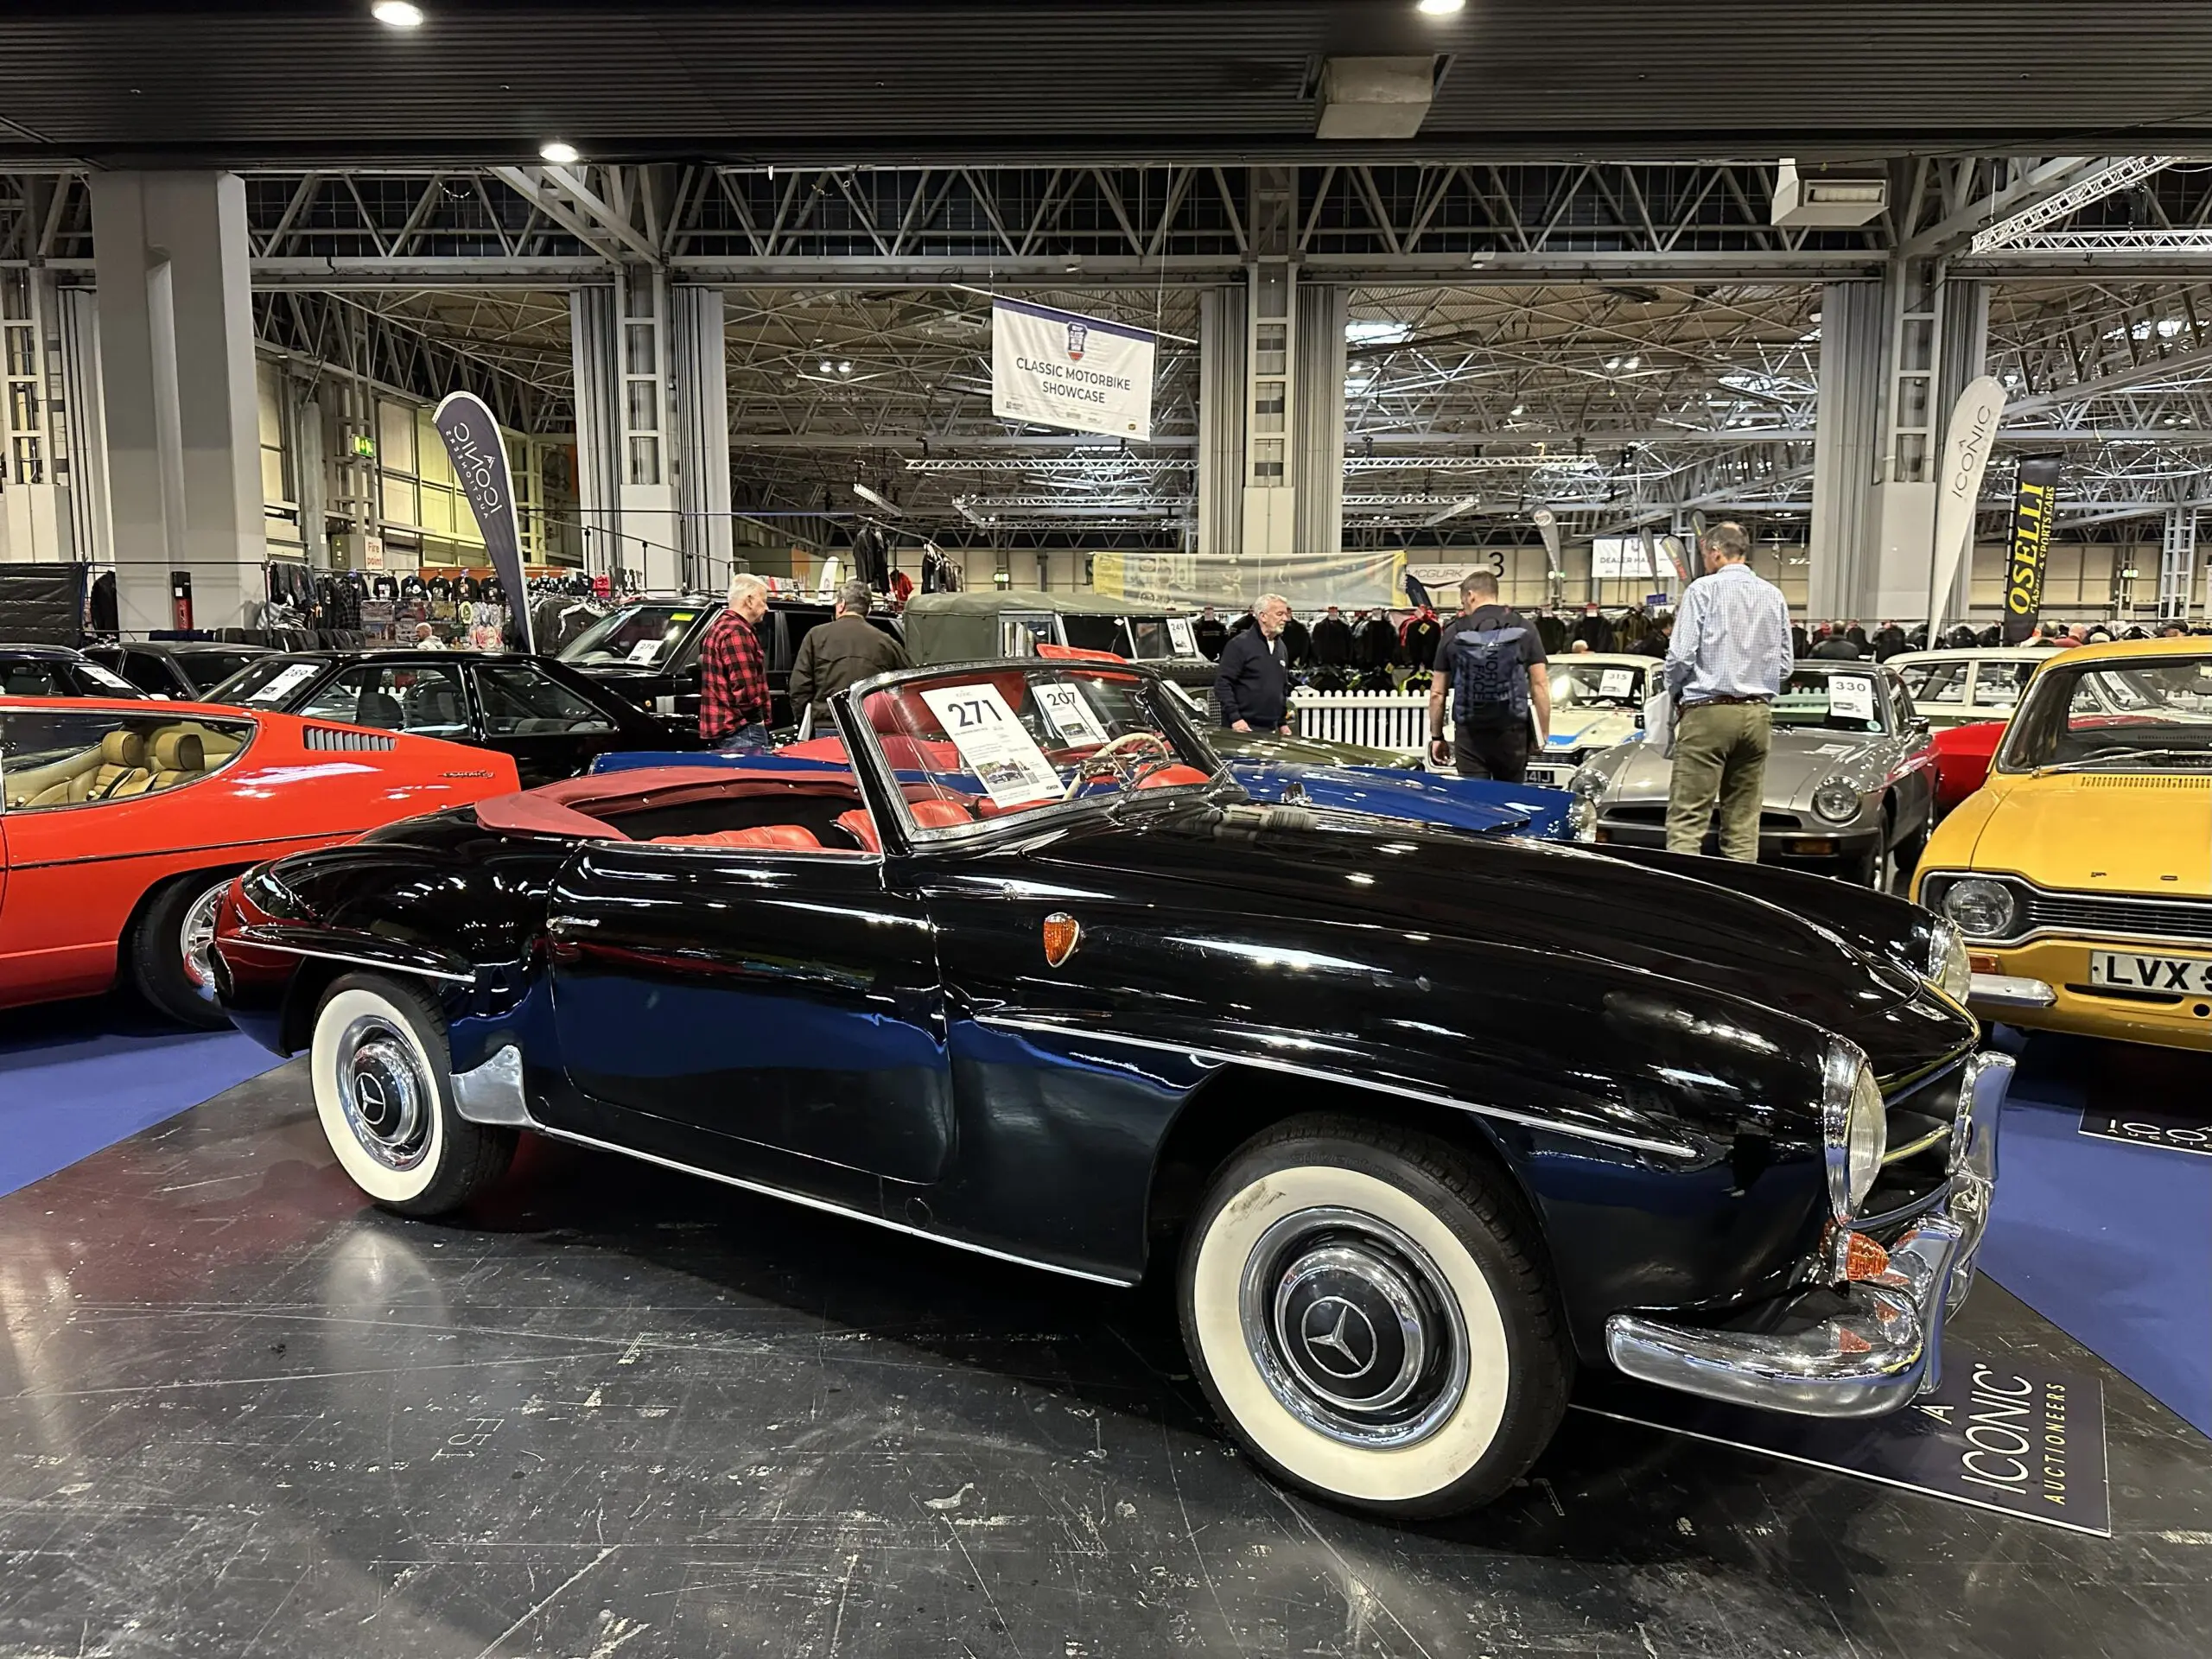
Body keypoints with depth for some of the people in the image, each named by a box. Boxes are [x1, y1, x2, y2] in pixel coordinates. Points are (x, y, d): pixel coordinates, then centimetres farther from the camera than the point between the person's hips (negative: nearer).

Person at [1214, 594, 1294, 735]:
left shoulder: (1281, 648, 16)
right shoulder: (1239, 644, -8)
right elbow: (1222, 684, -13)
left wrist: (1283, 722, 19)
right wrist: (1235, 718, -19)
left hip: (1270, 729, 7)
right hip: (1242, 728, -7)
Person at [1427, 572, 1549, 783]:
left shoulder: (1453, 632, 2)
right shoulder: (1524, 629, 2)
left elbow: (1437, 693, 4)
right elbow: (1540, 685, -1)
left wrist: (1436, 736, 13)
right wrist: (1544, 734, 4)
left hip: (1469, 735, -1)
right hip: (1513, 732, 1)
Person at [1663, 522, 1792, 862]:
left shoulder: (1703, 589, -4)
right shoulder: (1774, 595, 13)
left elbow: (1681, 655, -9)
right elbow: (1785, 664, 14)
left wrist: (1675, 692, 8)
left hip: (1709, 710, -6)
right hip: (1758, 713, 6)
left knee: (1687, 819, -8)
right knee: (1744, 822, 8)